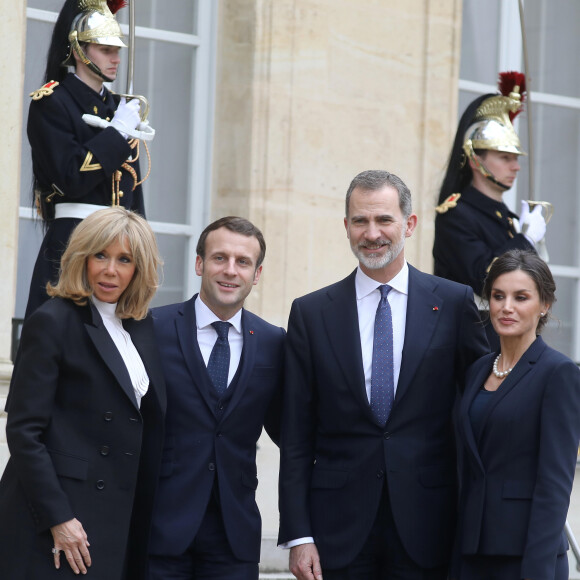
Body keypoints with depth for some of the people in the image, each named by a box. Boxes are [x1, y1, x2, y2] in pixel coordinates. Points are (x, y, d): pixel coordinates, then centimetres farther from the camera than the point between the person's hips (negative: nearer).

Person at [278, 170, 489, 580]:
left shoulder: (454, 303, 3)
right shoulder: (311, 313, 5)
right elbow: (296, 435, 4)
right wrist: (298, 534, -2)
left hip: (425, 529, 0)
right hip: (339, 528, 1)